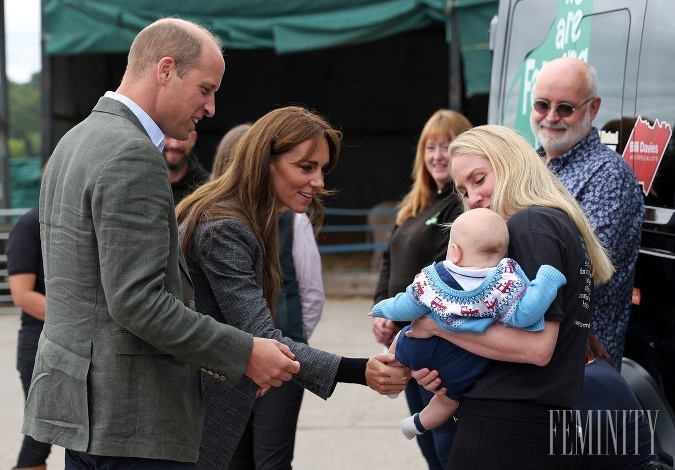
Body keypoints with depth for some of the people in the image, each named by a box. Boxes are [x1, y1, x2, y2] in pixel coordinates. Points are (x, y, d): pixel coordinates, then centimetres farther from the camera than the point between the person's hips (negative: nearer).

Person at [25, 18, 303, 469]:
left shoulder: (76, 141, 14)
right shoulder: (133, 156, -17)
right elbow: (136, 300, -23)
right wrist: (243, 354, -17)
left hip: (83, 398, 10)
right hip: (133, 417, -10)